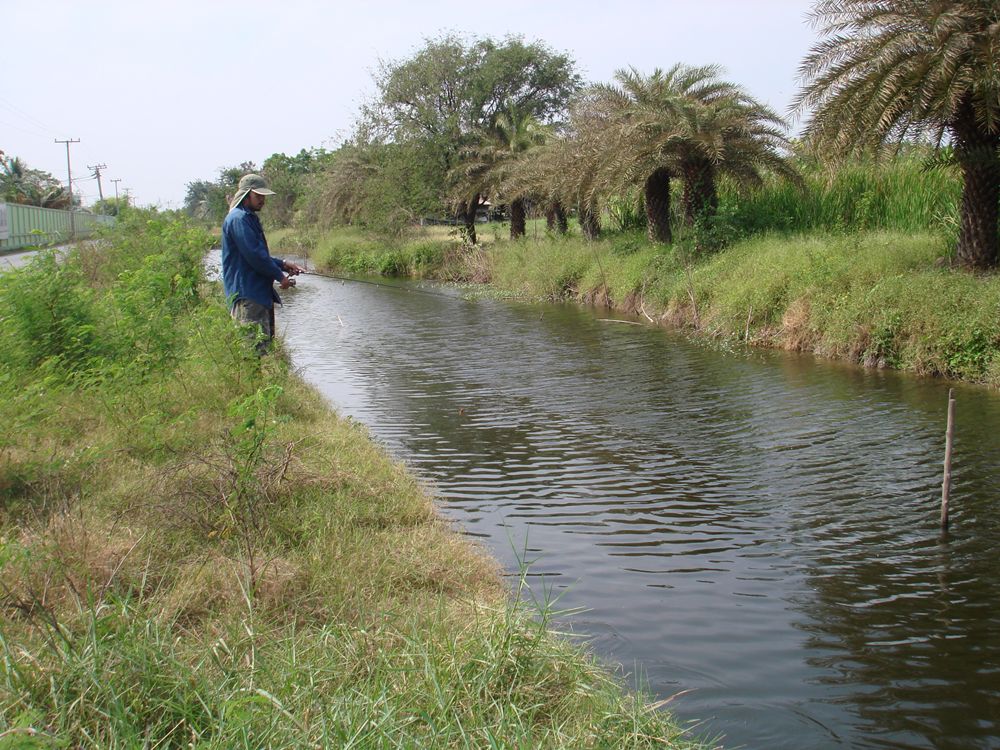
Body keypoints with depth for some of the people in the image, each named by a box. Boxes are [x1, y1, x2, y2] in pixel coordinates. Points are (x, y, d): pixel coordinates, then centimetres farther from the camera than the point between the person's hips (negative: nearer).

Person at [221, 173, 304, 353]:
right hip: (247, 296, -11)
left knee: (266, 339, 13)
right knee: (257, 345, -13)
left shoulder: (249, 218, 21)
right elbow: (254, 256, -18)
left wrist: (282, 264, 13)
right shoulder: (238, 219, -12)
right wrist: (280, 276, -9)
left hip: (260, 293, 11)